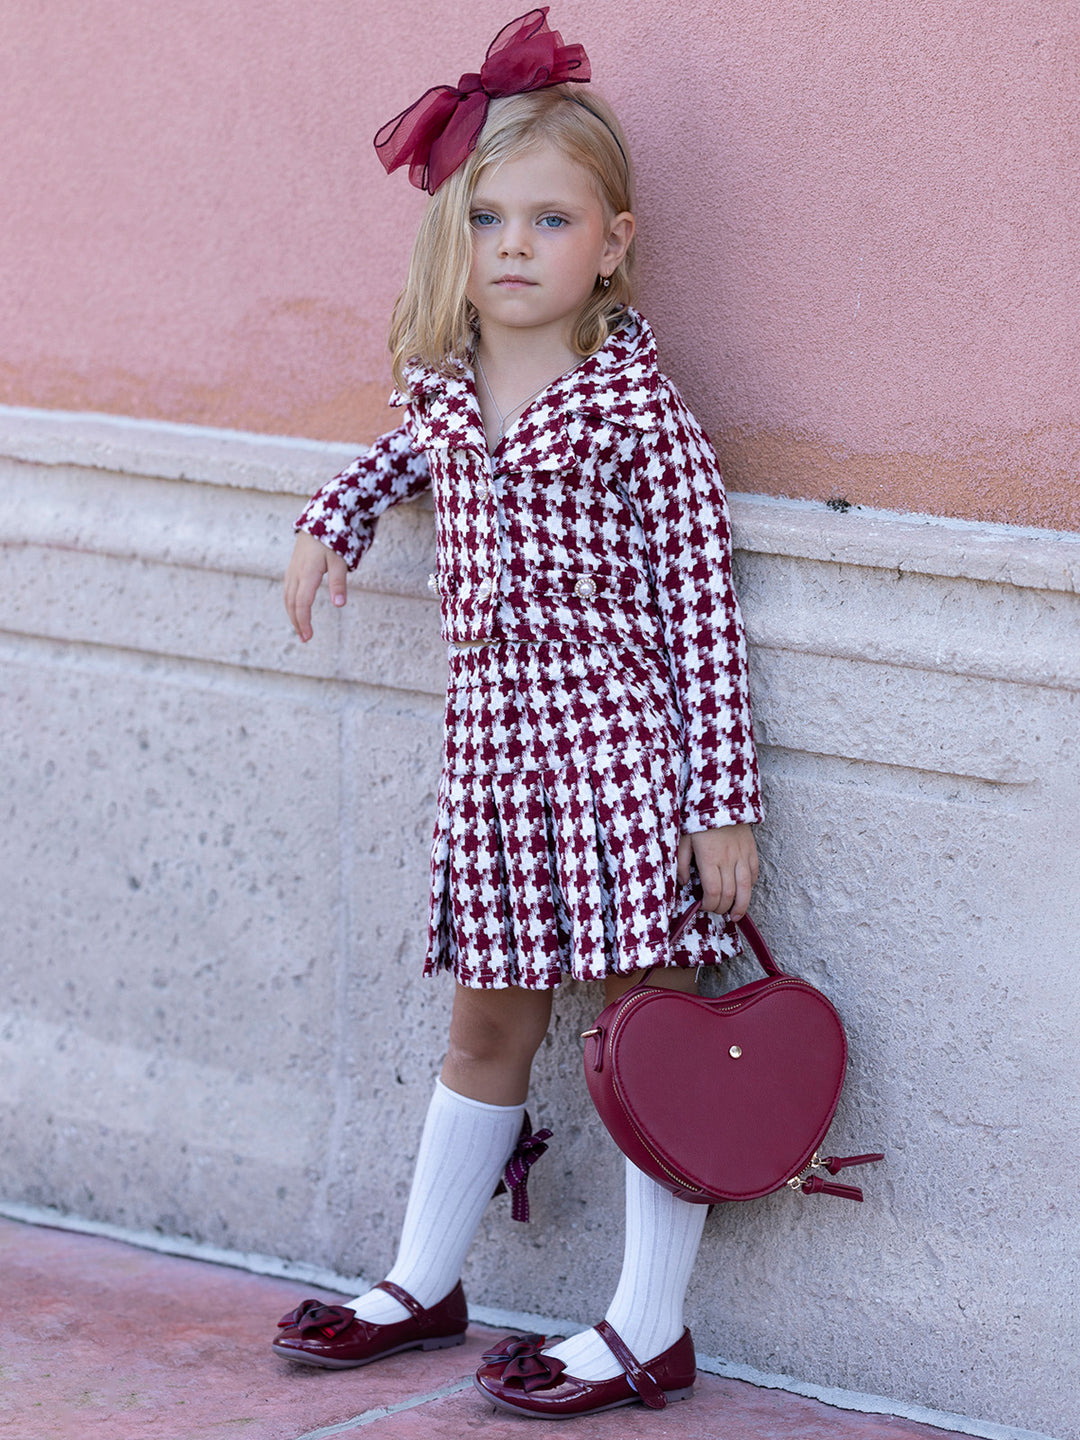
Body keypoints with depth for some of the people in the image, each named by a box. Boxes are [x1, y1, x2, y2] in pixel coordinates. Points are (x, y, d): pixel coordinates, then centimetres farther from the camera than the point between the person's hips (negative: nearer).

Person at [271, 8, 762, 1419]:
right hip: (490, 744, 5)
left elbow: (704, 611, -11)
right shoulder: (442, 389, 6)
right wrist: (333, 518, 16)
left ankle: (650, 1332, 10)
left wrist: (723, 802, -13)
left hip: (619, 748, -5)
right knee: (487, 1029, 17)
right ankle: (424, 1283, 30)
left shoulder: (637, 408, -11)